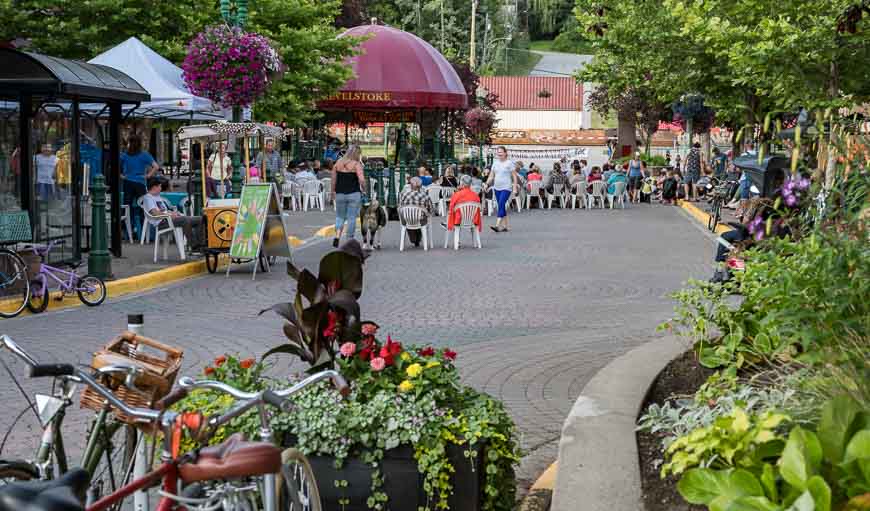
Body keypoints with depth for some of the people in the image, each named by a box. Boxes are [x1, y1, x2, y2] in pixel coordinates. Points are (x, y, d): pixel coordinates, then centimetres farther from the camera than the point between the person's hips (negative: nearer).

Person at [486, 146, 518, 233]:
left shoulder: (509, 163, -3)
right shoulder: (495, 163, 11)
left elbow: (514, 177, -3)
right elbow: (491, 176, 13)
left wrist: (515, 188, -9)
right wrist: (486, 184, -1)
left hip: (506, 188, -6)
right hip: (497, 187, 6)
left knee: (501, 205, -17)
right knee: (502, 206, 8)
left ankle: (497, 225, -24)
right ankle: (506, 225, 16)